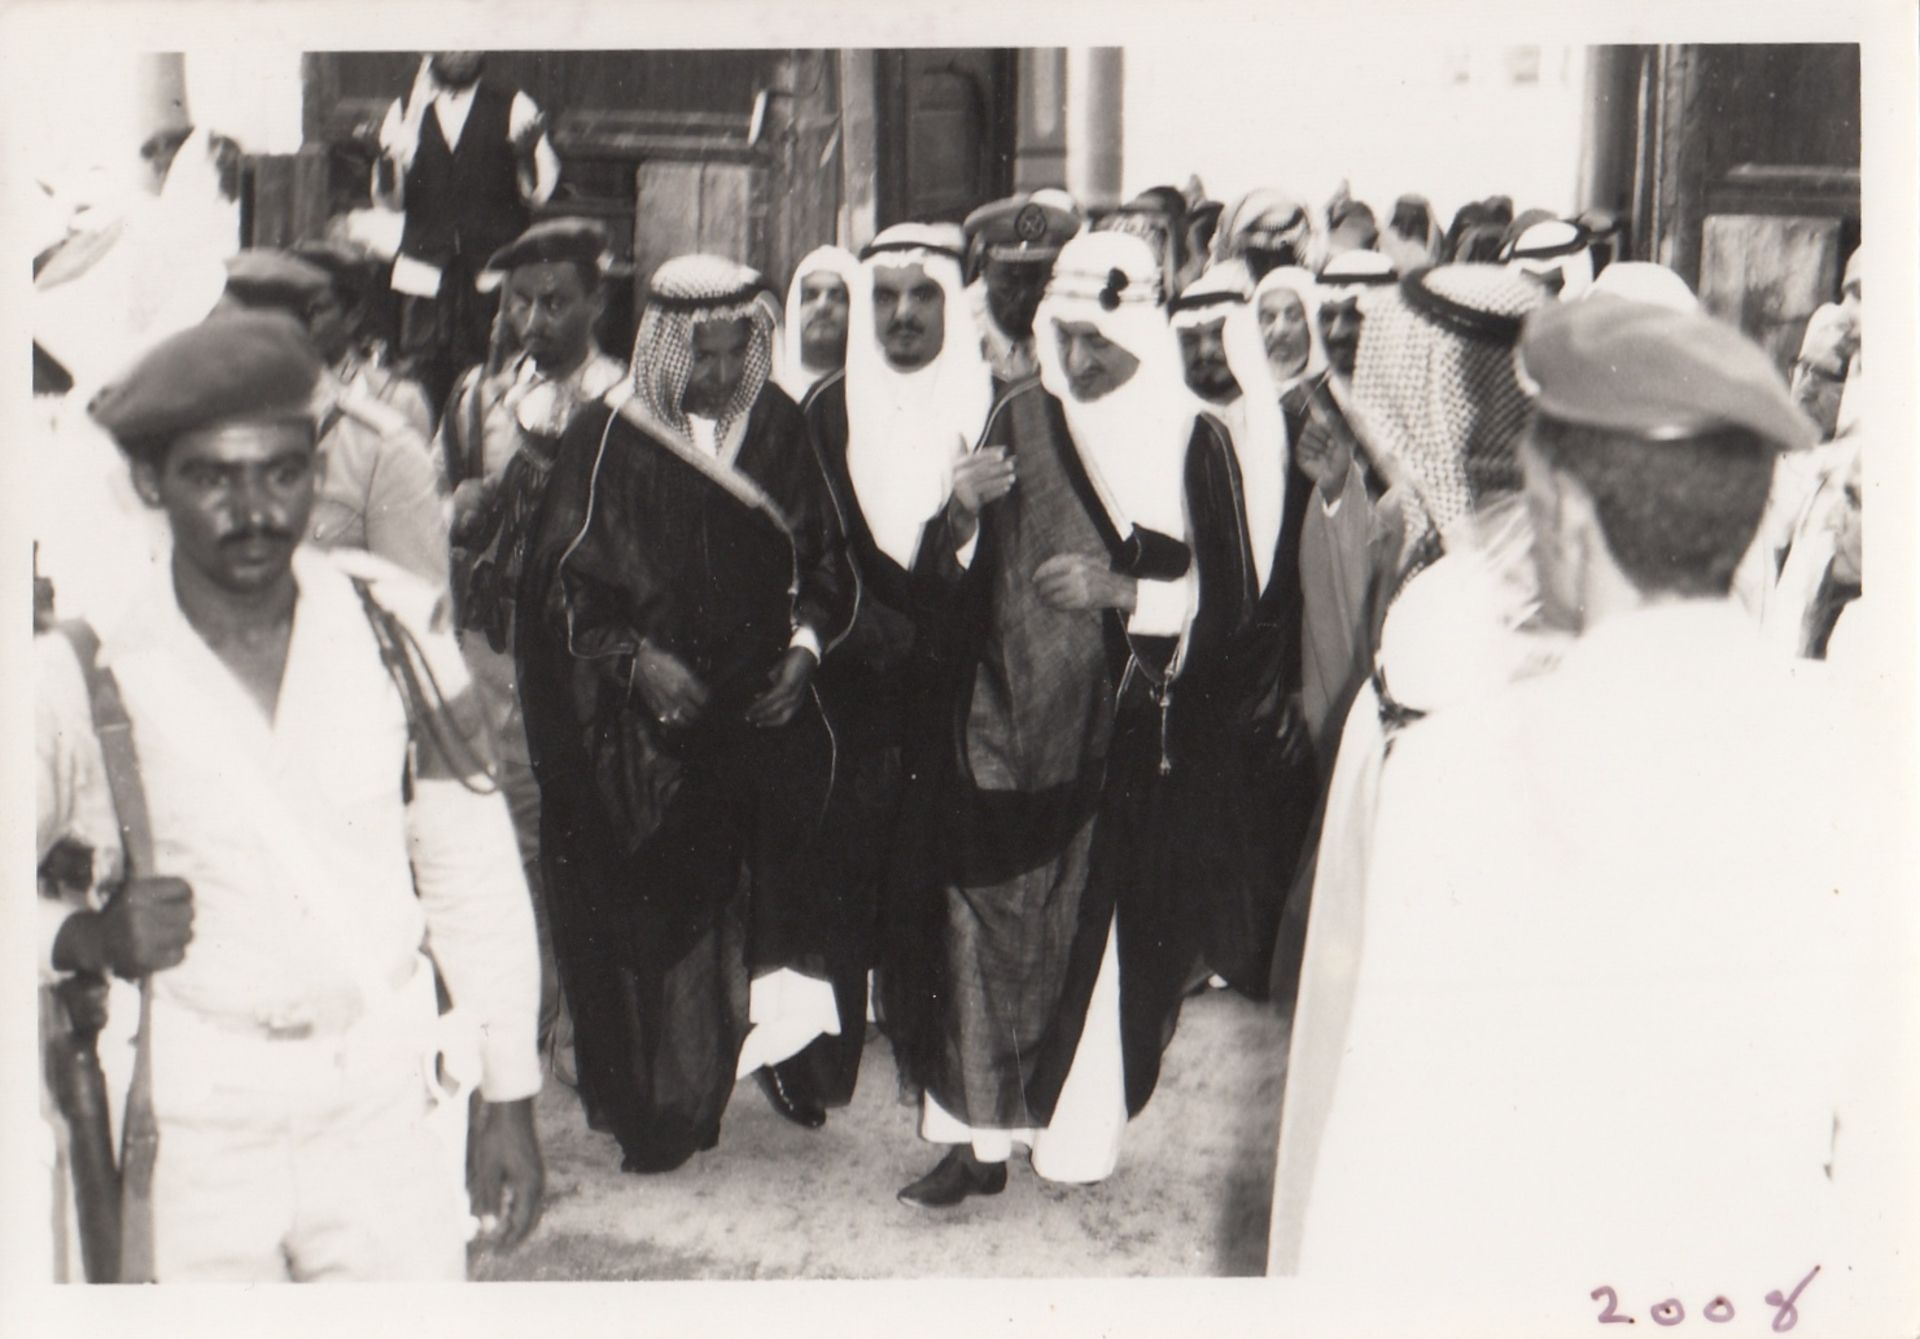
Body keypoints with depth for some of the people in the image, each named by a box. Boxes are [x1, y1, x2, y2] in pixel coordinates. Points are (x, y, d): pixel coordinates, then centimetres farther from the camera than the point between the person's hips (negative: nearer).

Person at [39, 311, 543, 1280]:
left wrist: (511, 1094, 7)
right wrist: (84, 937, -20)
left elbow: (472, 870, 4)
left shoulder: (394, 626, -3)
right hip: (189, 1142, -1)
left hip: (386, 1123, 2)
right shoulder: (85, 674, -9)